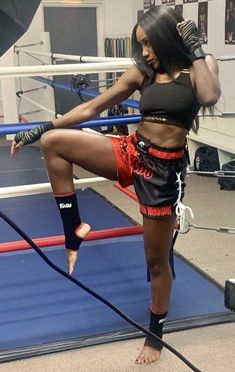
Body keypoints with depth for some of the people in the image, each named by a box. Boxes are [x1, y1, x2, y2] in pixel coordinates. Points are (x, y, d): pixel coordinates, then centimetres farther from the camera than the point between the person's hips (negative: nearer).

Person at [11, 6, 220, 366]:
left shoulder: (201, 66, -3)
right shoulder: (142, 72, 5)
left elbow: (209, 97, -28)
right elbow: (92, 108, 7)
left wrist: (195, 48, -16)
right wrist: (39, 129, 5)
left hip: (165, 169, -4)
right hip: (131, 153, 4)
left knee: (157, 259, 8)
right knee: (54, 142, -13)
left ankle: (155, 336, 31)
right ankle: (74, 229, -2)